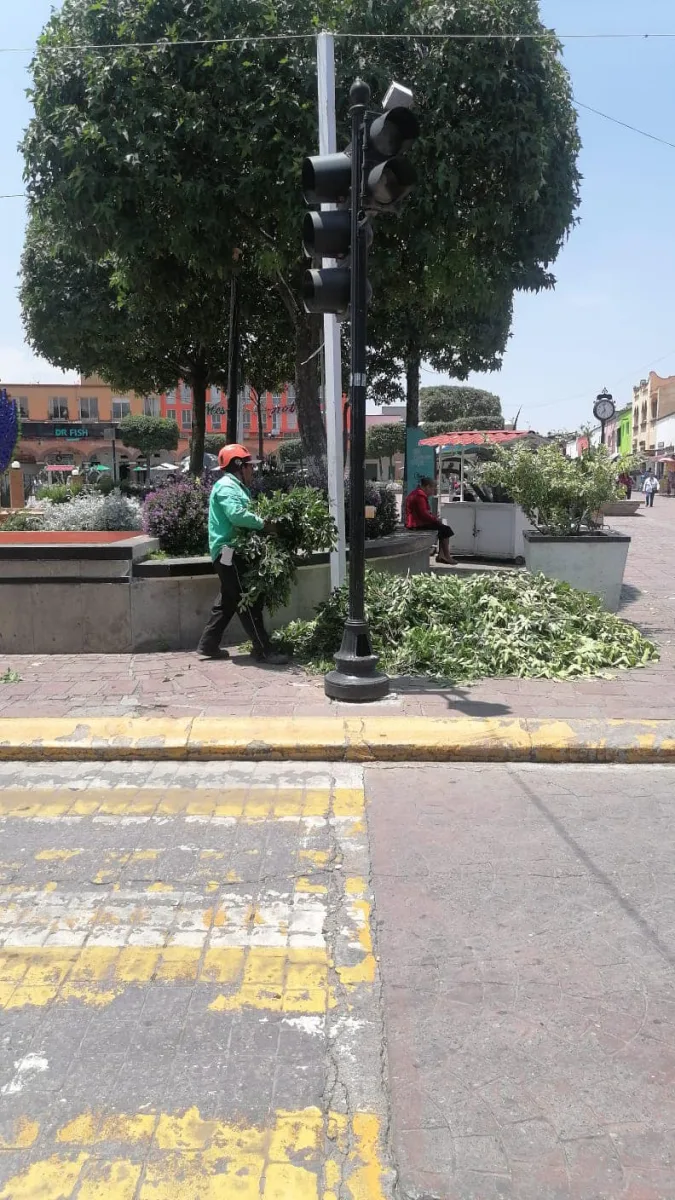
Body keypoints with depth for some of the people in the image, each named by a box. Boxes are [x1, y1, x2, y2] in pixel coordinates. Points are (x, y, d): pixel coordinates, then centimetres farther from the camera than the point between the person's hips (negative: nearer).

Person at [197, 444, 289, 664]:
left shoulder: (237, 487, 21)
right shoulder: (226, 487, -12)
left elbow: (245, 512, 16)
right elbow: (237, 515, -27)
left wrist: (261, 522, 0)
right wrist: (263, 524, -20)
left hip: (230, 552, 11)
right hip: (229, 551, -11)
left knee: (228, 600, 17)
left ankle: (208, 644, 24)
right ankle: (263, 650, -8)